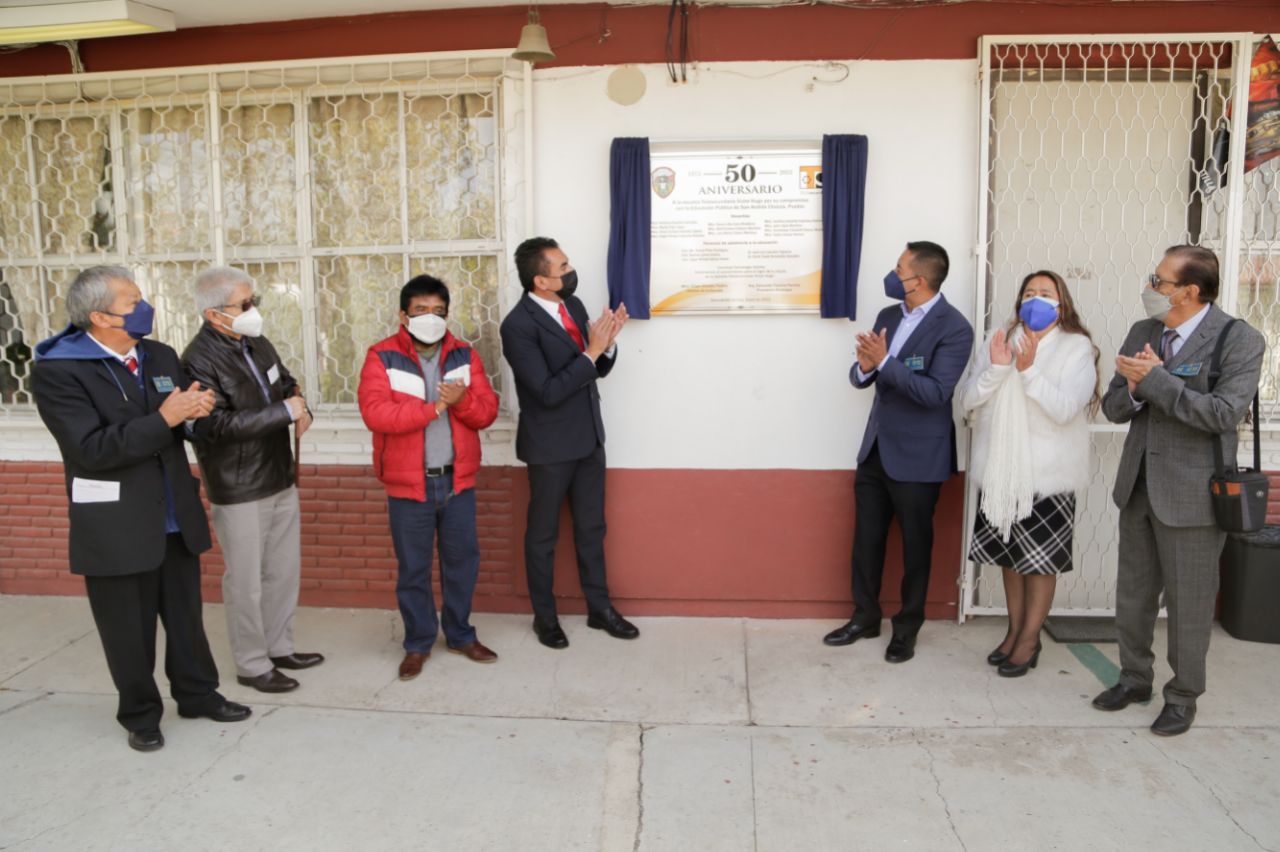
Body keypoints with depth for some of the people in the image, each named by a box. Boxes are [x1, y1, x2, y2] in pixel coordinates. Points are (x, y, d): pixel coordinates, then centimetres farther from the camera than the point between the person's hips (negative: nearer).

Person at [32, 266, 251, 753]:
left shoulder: (161, 356, 6)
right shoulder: (57, 372, -14)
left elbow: (186, 428, 12)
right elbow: (91, 448, -23)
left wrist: (198, 410, -12)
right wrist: (164, 419, -27)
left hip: (176, 518, 5)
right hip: (116, 527, -5)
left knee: (186, 616, 18)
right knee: (129, 630, 11)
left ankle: (197, 694, 36)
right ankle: (140, 715, 29)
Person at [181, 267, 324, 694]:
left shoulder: (257, 344, 6)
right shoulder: (200, 360, -18)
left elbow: (286, 382, 21)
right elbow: (215, 425, -27)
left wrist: (300, 406, -2)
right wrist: (283, 412, -24)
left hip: (281, 479, 8)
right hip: (238, 491, -8)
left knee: (284, 570, 17)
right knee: (246, 581, 4)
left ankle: (280, 647, 33)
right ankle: (252, 665, 20)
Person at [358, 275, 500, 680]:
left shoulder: (465, 355, 5)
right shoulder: (382, 357, -6)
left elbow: (487, 412, 0)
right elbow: (375, 413, -20)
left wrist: (461, 399, -21)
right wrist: (434, 407, -19)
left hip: (458, 479, 3)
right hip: (408, 483, -3)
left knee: (463, 560, 12)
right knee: (413, 568, 8)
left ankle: (460, 635, 30)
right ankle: (418, 643, 25)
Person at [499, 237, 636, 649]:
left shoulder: (573, 304, 3)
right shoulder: (518, 325, -20)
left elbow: (598, 370, 8)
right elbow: (548, 391, -24)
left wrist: (607, 343, -12)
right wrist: (590, 351, -25)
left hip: (589, 437, 7)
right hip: (551, 445, -7)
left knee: (591, 527, 16)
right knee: (543, 534, 11)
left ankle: (599, 608, 30)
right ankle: (544, 616, 27)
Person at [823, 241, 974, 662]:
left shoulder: (954, 328, -15)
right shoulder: (888, 316, 7)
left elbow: (935, 393, -23)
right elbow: (861, 377, 8)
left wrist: (884, 361, -25)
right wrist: (865, 366, -16)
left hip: (916, 456, -6)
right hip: (875, 447, 7)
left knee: (915, 544, 9)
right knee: (866, 537, 14)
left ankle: (907, 628, 24)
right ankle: (865, 616, 29)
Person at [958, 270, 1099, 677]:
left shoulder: (1078, 348, -6)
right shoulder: (997, 340, 5)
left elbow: (1065, 410, -17)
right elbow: (967, 400, -1)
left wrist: (1028, 371, -24)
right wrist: (996, 368, -16)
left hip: (1048, 473, -4)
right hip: (1001, 469, 4)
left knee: (1041, 559, 4)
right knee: (1009, 554, 14)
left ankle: (1029, 640, 18)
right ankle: (1014, 630, 29)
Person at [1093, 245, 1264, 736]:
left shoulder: (1238, 341, -12)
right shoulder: (1142, 333, 5)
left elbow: (1225, 413, -23)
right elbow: (1113, 407, 6)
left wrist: (1155, 380, -23)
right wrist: (1134, 388, -16)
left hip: (1192, 492, -6)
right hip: (1138, 486, 6)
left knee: (1188, 602, 7)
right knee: (1133, 593, 17)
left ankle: (1183, 696, 25)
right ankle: (1135, 678, 35)